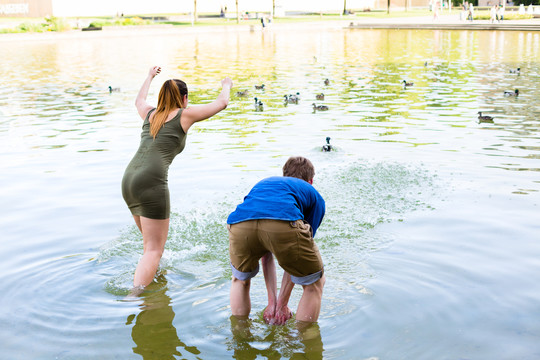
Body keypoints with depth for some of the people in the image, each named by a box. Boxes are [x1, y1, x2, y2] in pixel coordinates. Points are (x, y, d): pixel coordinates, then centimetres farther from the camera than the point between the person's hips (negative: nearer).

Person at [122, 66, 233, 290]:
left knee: (150, 242, 24)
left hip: (129, 180, 7)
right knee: (154, 250, -5)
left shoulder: (150, 114, 22)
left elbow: (139, 100, 47)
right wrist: (226, 85, 39)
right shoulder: (185, 115, 6)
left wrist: (150, 77, 62)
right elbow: (221, 103, 18)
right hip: (151, 182, -7)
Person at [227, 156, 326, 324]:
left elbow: (266, 255, 41)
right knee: (314, 283, 25)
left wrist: (272, 302, 41)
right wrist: (282, 304, 35)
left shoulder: (263, 183, 44)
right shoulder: (313, 195, 34)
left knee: (240, 279, 36)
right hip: (284, 223, -3)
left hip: (239, 224, 4)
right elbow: (298, 253, 30)